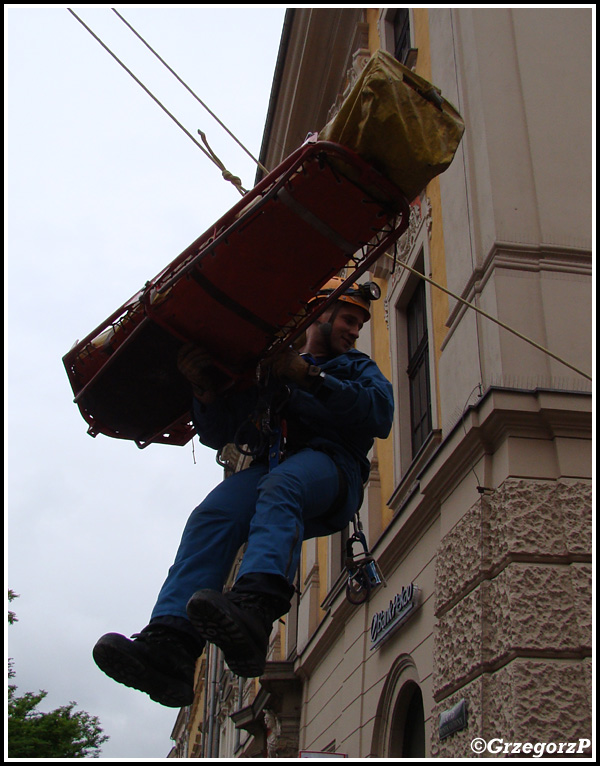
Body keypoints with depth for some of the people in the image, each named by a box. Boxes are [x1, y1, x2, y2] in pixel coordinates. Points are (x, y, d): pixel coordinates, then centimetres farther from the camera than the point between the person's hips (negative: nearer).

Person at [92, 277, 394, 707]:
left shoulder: (358, 367, 27)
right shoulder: (264, 367, 29)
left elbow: (380, 414, 3)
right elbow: (218, 435, 19)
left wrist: (309, 377, -5)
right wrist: (207, 391, -1)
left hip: (330, 466, -2)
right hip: (269, 465, 2)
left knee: (279, 489, -37)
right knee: (212, 516, -29)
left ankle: (254, 611, -61)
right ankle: (169, 645, -46)